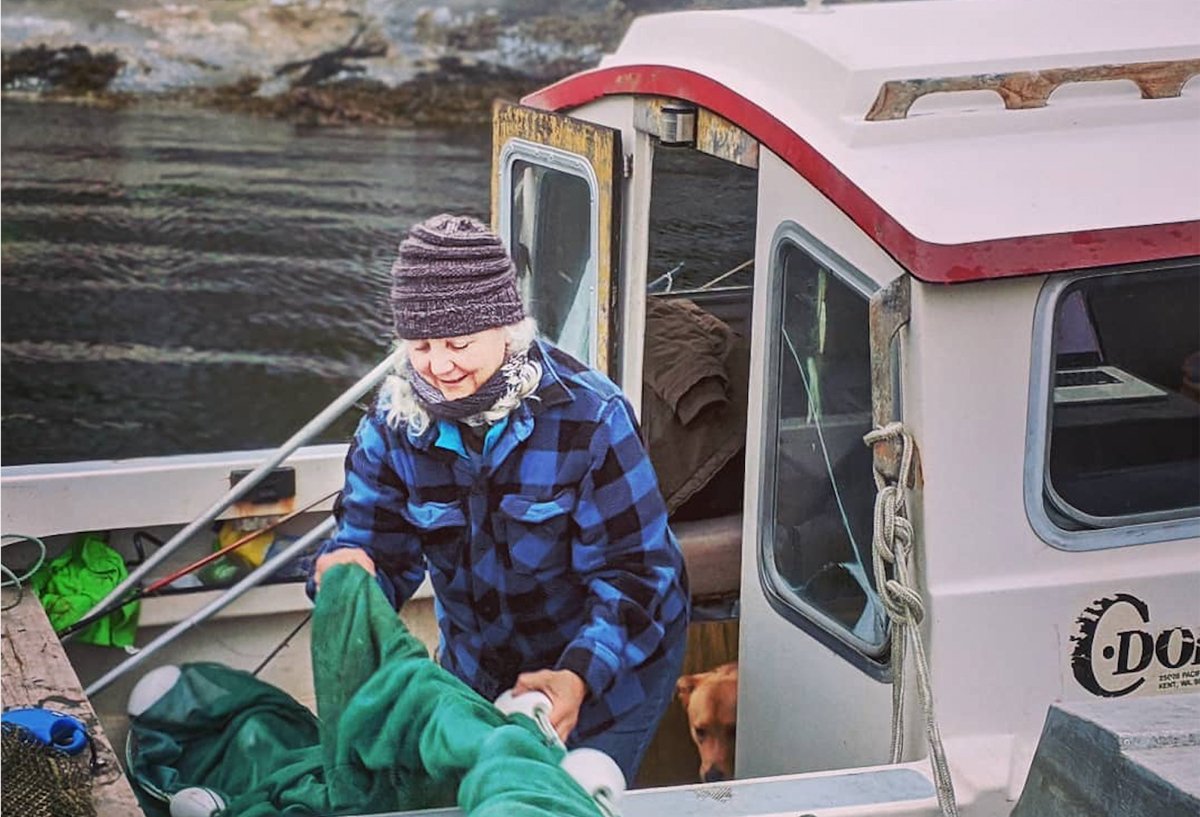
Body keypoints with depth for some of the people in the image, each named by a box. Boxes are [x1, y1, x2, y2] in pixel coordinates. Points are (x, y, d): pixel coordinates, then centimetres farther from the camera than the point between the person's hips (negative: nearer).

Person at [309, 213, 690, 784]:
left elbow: (635, 572, -26)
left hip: (613, 658, -4)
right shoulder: (394, 423, -14)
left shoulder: (589, 416, -26)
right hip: (477, 670, 4)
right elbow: (382, 554, -14)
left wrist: (580, 675, -42)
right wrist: (342, 572, -40)